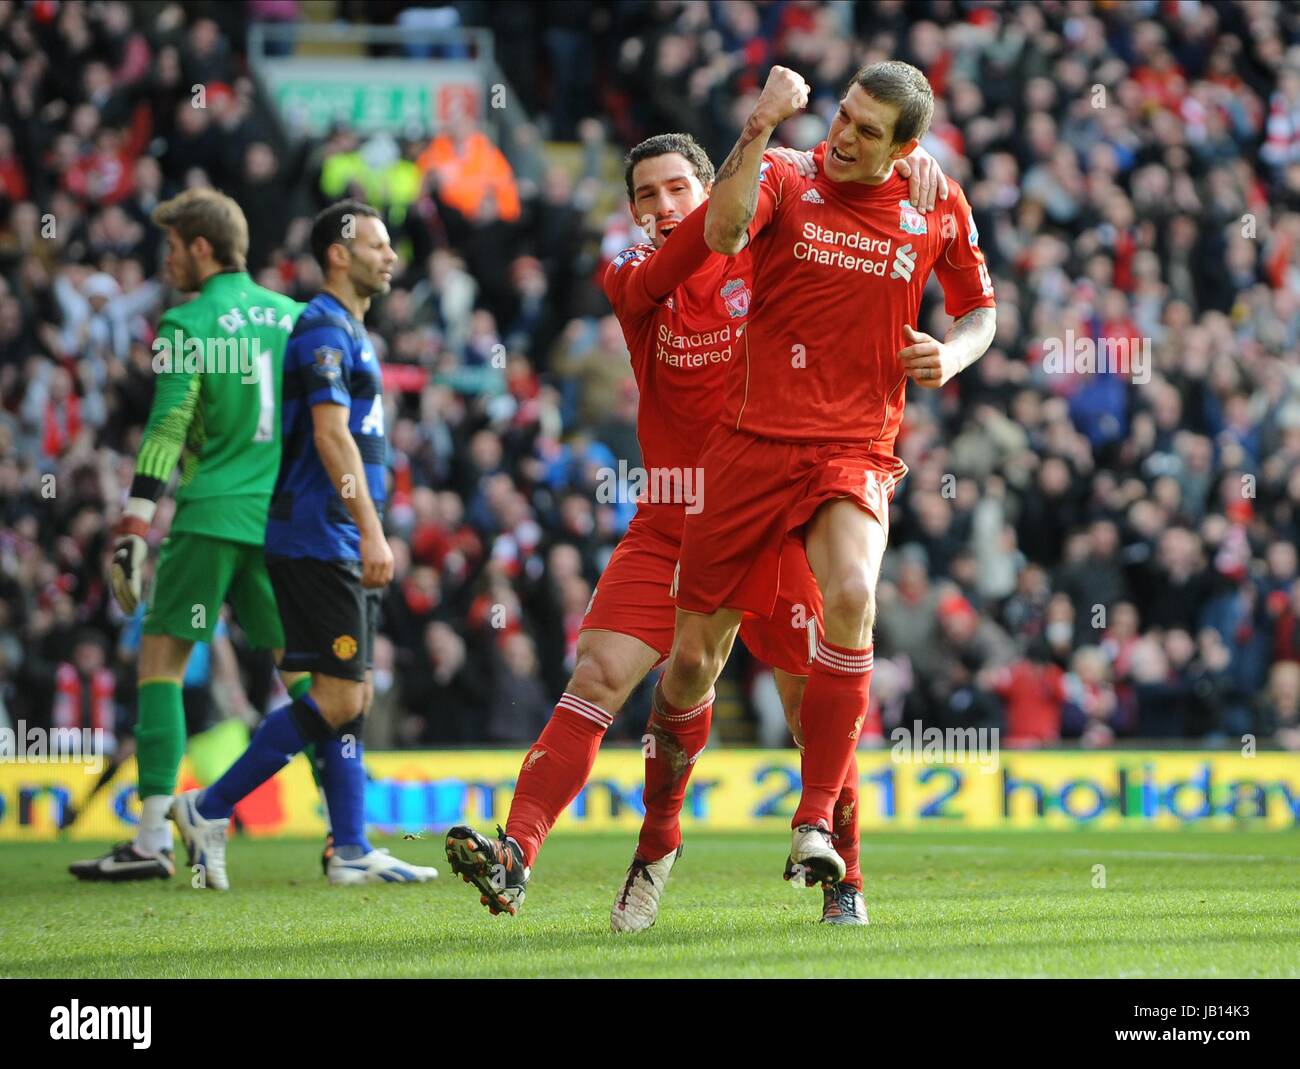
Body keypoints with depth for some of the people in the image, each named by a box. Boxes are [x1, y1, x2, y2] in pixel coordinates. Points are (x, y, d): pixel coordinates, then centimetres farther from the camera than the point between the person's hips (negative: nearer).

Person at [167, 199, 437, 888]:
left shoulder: (349, 332, 20)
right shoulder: (323, 328, -11)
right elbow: (331, 435, -20)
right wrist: (371, 532, -25)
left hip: (342, 547, 10)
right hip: (318, 541, -10)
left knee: (352, 697, 7)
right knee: (337, 698, -11)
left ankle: (351, 851, 8)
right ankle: (208, 810, -6)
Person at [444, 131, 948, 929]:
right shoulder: (631, 275, 3)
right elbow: (660, 274, -20)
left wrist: (915, 163, -20)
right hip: (669, 525, 1)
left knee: (815, 703, -2)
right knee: (597, 676, -14)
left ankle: (846, 880, 15)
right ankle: (516, 855, -20)